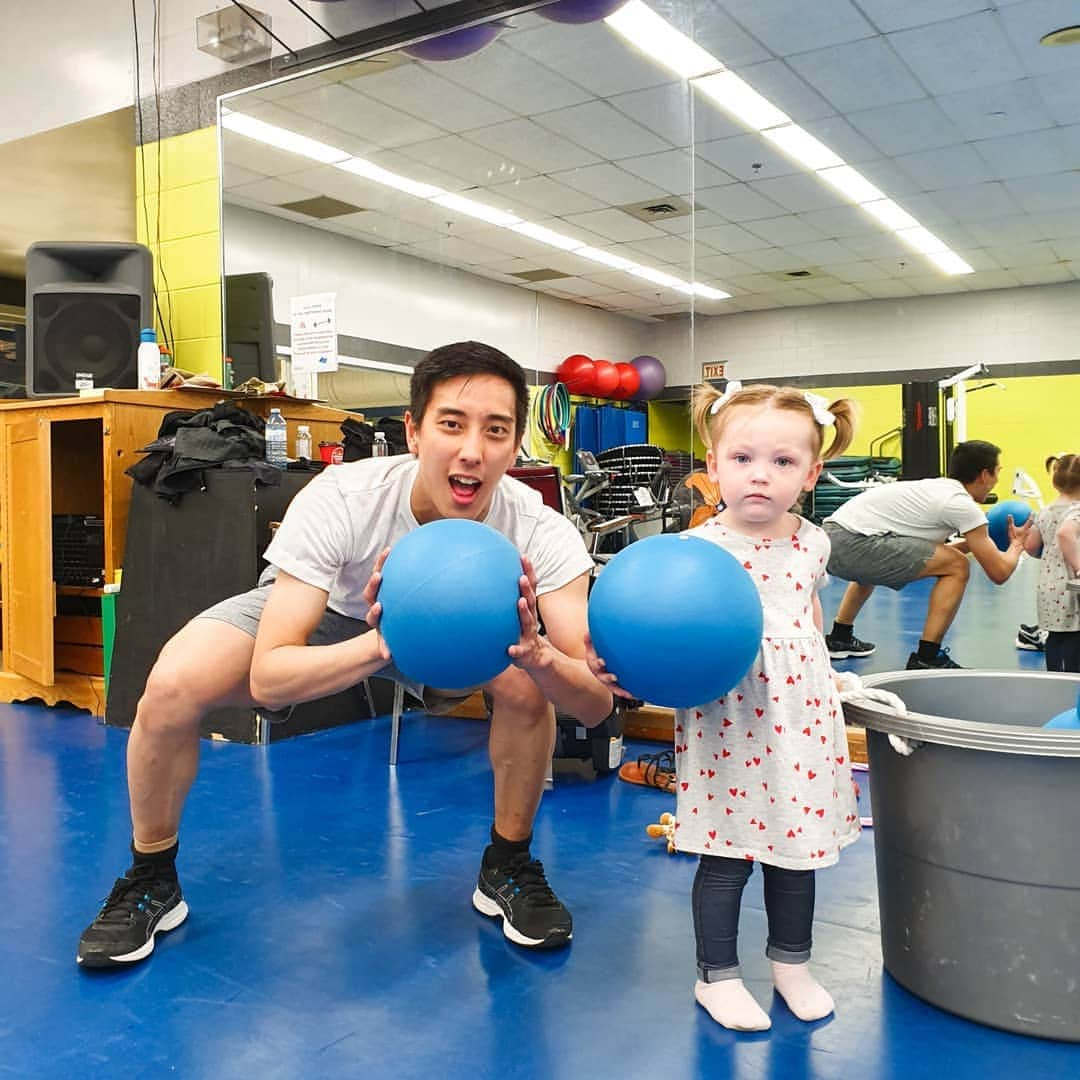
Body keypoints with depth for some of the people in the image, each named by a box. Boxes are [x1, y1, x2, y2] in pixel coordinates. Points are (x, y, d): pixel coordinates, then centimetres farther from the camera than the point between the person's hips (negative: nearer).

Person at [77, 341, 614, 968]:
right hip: (327, 610, -1)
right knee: (172, 688, -23)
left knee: (527, 687, -27)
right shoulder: (339, 501, -37)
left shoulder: (540, 533, -32)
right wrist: (380, 644, -57)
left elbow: (596, 704, -35)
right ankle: (150, 884, 6)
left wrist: (536, 651, -57)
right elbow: (267, 676, -39)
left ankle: (508, 870, 1)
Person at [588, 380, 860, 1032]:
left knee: (796, 846, 16)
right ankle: (718, 976, 27)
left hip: (800, 711, 4)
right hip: (726, 717, -4)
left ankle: (792, 962, 39)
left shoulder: (812, 544, 3)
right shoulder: (697, 549, -11)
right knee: (725, 855, 6)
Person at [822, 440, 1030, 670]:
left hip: (830, 536, 10)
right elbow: (999, 573, 2)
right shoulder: (963, 505, -2)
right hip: (854, 544, -9)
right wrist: (1016, 544, 21)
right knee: (957, 567, -1)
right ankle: (926, 659, 1)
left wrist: (976, 541, 36)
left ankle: (839, 638, 43)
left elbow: (928, 553, 36)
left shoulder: (936, 487, 25)